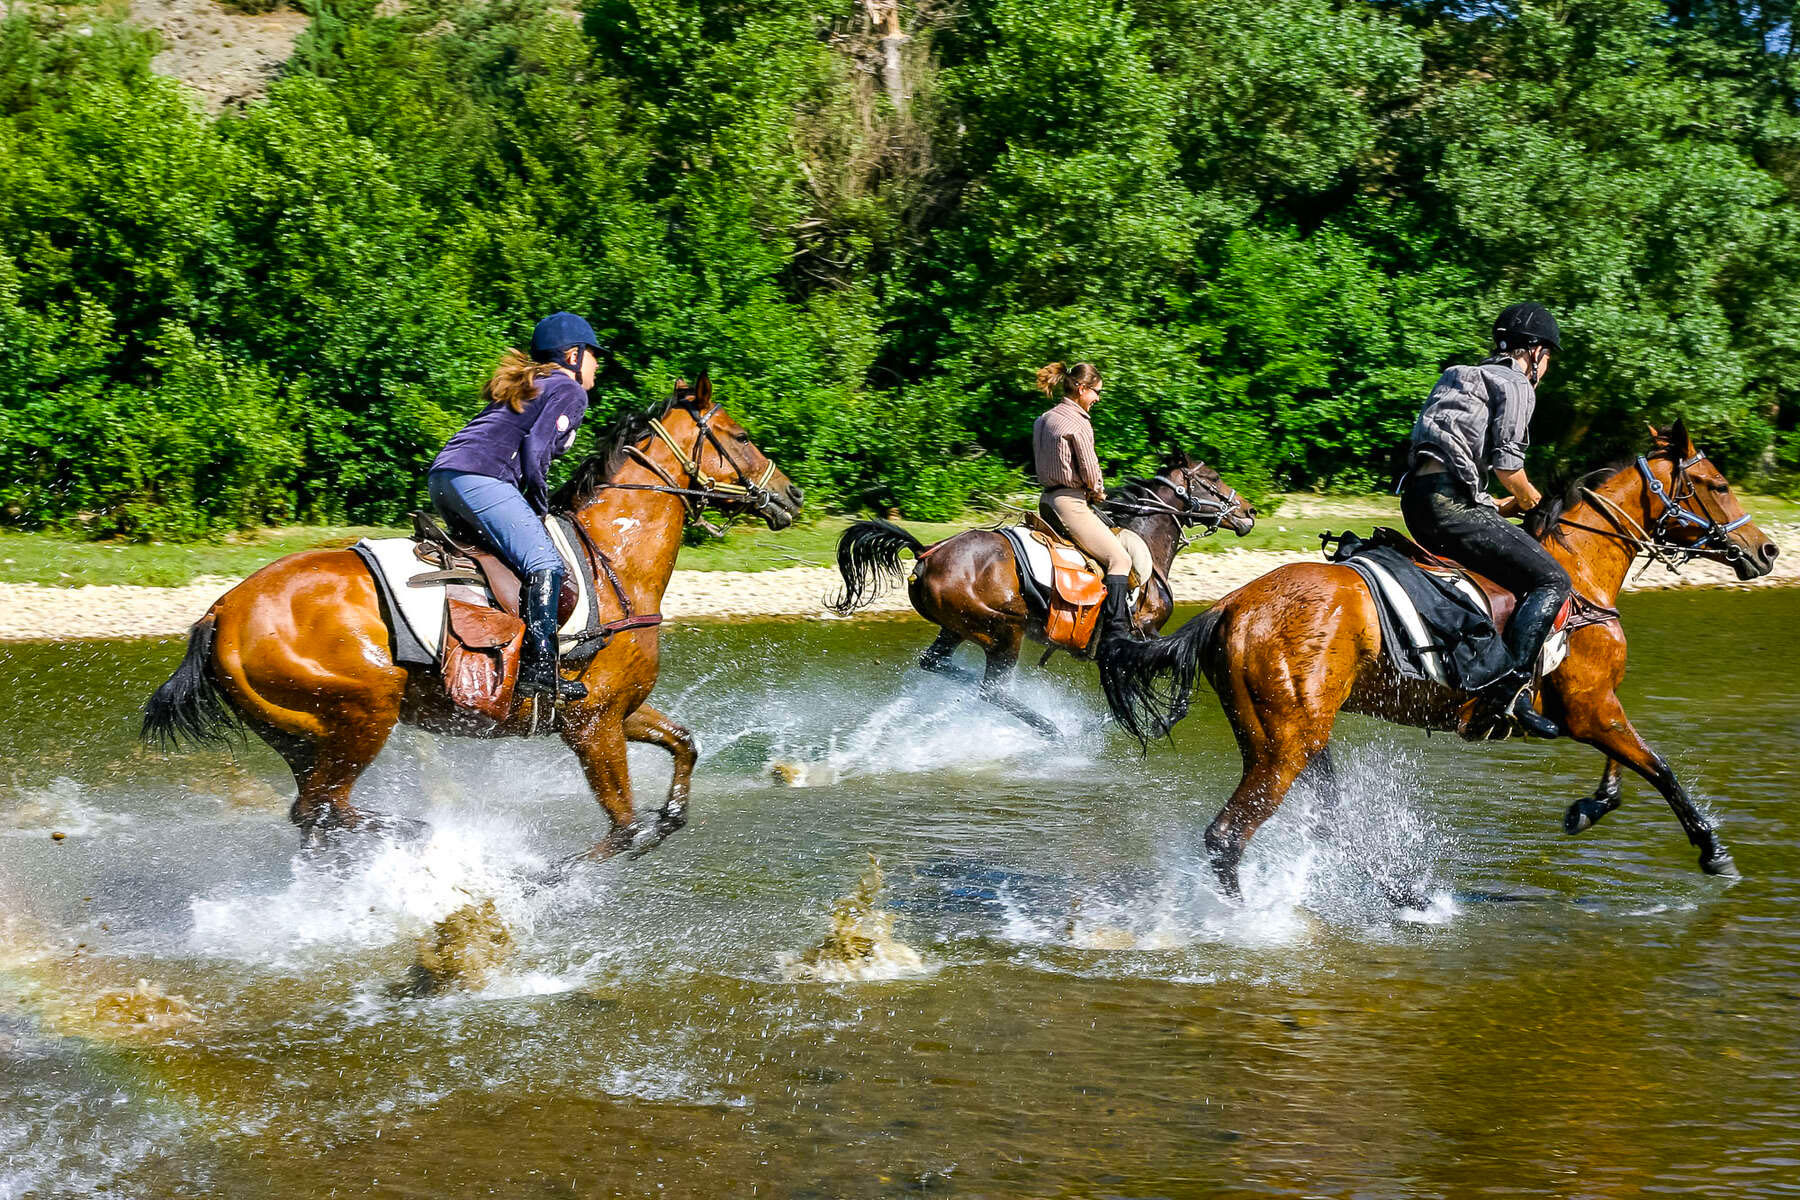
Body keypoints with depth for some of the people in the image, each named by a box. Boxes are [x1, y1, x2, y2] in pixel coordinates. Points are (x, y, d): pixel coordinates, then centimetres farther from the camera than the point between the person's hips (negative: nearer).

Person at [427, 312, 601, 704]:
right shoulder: (571, 392, 4)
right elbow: (536, 446, -10)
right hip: (480, 477, -10)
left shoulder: (529, 384, 32)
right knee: (544, 563, -16)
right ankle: (538, 668, -27)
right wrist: (541, 506, 0)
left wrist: (530, 506, 23)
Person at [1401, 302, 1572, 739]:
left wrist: (1509, 507, 28)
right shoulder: (1516, 384, 1)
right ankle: (1509, 689, -22)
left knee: (1530, 561, 27)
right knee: (1552, 580, -10)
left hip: (1419, 498, 10)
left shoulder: (1463, 378, 29)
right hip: (1449, 501, -10)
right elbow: (1507, 464, -9)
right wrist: (1528, 498, 10)